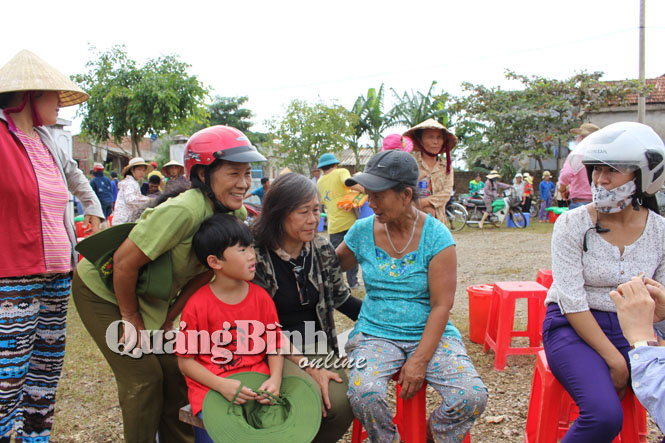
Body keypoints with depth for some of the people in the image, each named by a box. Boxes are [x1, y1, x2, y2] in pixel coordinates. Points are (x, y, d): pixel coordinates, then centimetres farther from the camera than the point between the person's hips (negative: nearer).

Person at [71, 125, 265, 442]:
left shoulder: (236, 215, -12)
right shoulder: (184, 211, -36)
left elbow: (203, 273, -3)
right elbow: (125, 262, -31)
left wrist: (167, 321, -4)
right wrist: (131, 319, -16)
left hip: (148, 294, 7)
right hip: (102, 288, -7)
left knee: (174, 369, 7)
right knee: (144, 376, -7)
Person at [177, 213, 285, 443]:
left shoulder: (261, 297, 2)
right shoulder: (197, 306, -8)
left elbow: (275, 345, 7)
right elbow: (185, 361, -4)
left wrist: (275, 379, -12)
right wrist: (222, 385, -18)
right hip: (211, 387, -3)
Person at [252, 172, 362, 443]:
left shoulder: (322, 250, 0)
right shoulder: (256, 256, -14)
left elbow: (341, 298, 14)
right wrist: (308, 368, -18)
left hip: (317, 349, 5)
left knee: (344, 402, -20)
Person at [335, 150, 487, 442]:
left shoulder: (436, 236, -8)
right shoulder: (362, 231, 1)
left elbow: (441, 305, -10)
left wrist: (420, 359, -16)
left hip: (430, 333, -1)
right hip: (375, 333, 1)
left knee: (472, 396, -23)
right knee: (363, 392, -29)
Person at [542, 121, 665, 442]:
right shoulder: (572, 224, -9)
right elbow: (572, 301, -13)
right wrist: (612, 359, -17)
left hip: (633, 332, 4)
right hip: (574, 328, -4)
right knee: (605, 414, -28)